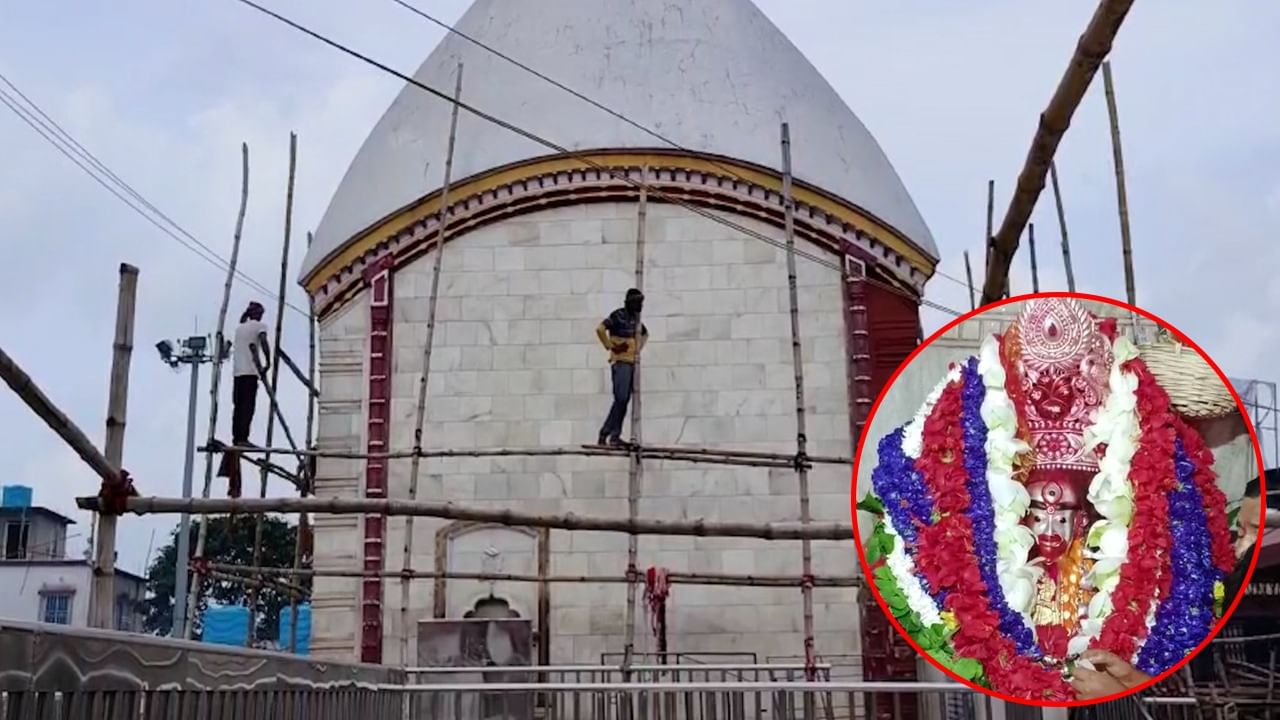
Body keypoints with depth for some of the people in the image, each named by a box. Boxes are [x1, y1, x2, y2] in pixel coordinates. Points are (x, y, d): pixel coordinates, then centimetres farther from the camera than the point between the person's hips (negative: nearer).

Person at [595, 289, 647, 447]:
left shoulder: (636, 318, 16)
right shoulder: (618, 315, -8)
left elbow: (645, 333, 35)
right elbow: (600, 329, -20)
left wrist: (639, 348, 20)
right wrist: (610, 346, -14)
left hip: (633, 363, 8)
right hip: (620, 362, -8)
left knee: (625, 400, 6)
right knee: (621, 398, -13)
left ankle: (614, 435, 10)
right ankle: (606, 433, -8)